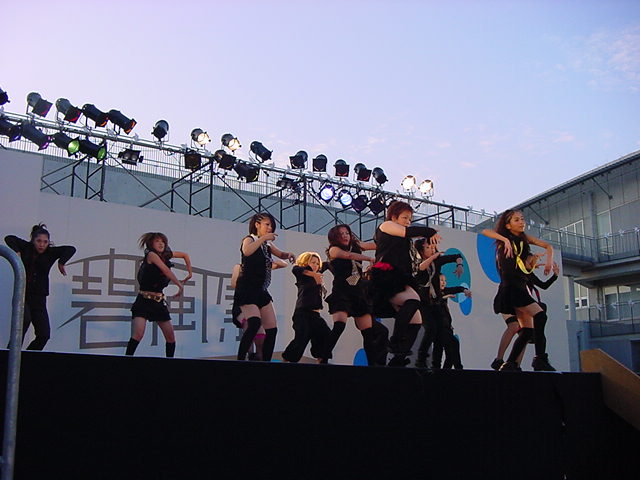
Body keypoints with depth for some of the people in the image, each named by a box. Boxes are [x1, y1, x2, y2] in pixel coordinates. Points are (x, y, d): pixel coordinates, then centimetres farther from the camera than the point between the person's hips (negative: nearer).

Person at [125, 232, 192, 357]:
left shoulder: (166, 254, 8)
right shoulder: (151, 254, -10)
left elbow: (185, 255, 24)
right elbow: (166, 270, -22)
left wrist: (189, 273, 20)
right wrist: (180, 286, -24)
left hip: (159, 302, 7)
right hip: (144, 300, -7)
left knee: (171, 336, 5)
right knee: (138, 334, -21)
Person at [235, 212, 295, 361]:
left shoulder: (267, 244, 16)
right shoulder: (249, 239, -5)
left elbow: (280, 254, 29)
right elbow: (246, 251, -29)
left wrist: (289, 254, 7)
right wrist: (263, 238, -23)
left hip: (261, 291, 9)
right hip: (247, 290, -8)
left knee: (272, 329, 5)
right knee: (254, 323, -29)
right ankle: (240, 359, -25)